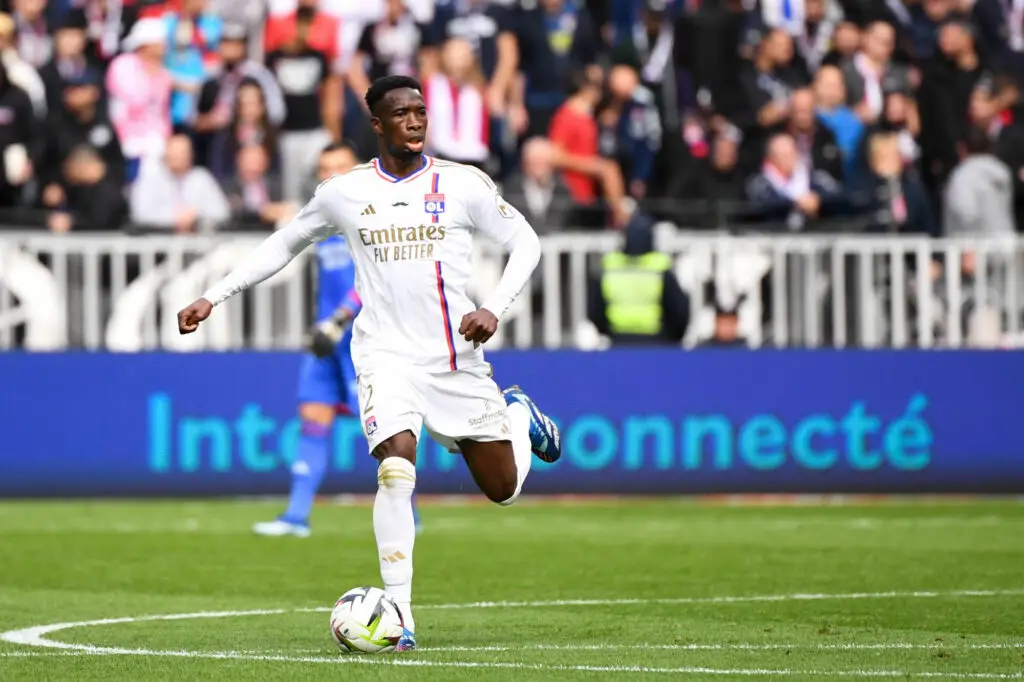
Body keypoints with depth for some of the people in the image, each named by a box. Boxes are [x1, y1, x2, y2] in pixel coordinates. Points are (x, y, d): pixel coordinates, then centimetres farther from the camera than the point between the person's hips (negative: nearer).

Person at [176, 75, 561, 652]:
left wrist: (494, 309, -12)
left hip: (457, 357, 1)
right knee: (397, 468, -25)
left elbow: (525, 242, 3)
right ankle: (399, 616, -19)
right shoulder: (344, 193, 1)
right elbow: (284, 245, 15)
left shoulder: (463, 185, -3)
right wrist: (215, 297, 11)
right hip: (386, 357, -1)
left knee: (503, 489, 7)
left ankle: (519, 416, 43)